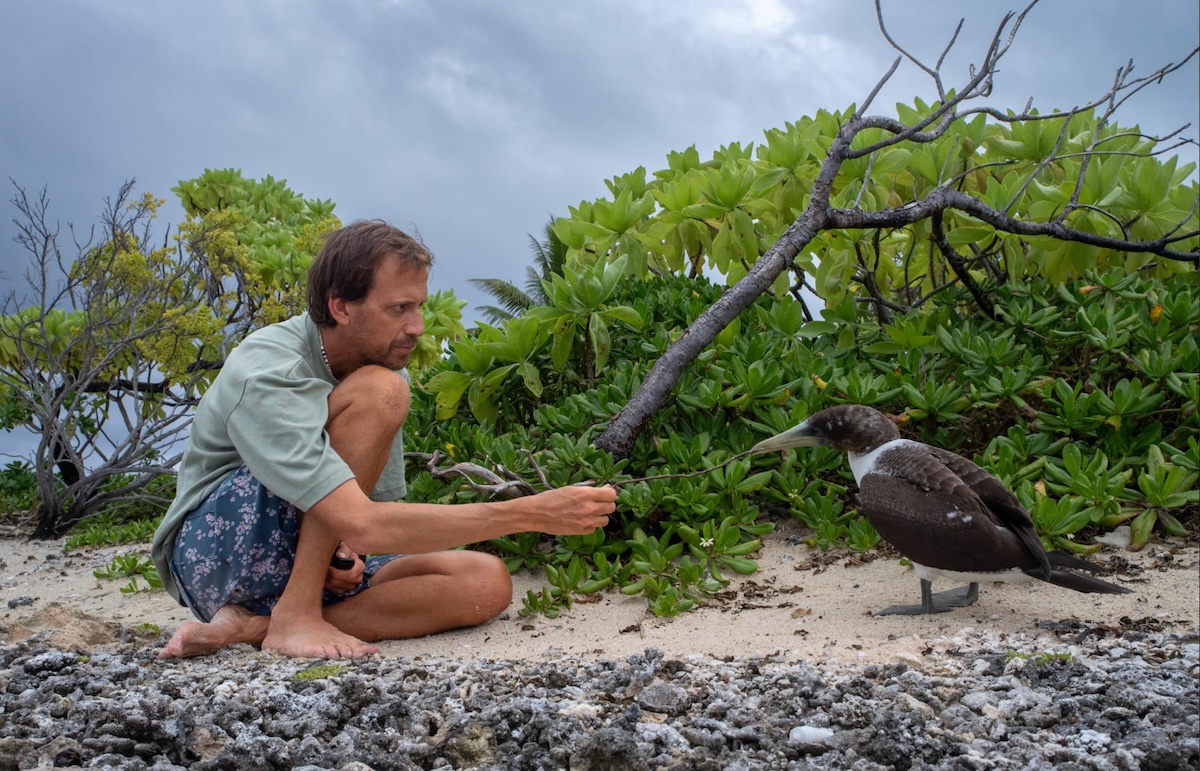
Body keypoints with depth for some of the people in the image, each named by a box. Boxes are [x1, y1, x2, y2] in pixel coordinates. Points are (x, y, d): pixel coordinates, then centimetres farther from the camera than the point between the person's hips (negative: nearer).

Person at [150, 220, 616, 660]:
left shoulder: (386, 363, 1)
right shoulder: (268, 375, -25)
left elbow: (381, 513, 7)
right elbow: (362, 526, -35)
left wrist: (347, 552, -19)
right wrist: (531, 514, -36)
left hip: (315, 562, 8)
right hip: (216, 554, -8)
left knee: (486, 584, -15)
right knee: (379, 391, -24)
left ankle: (253, 625, -17)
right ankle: (295, 616, -22)